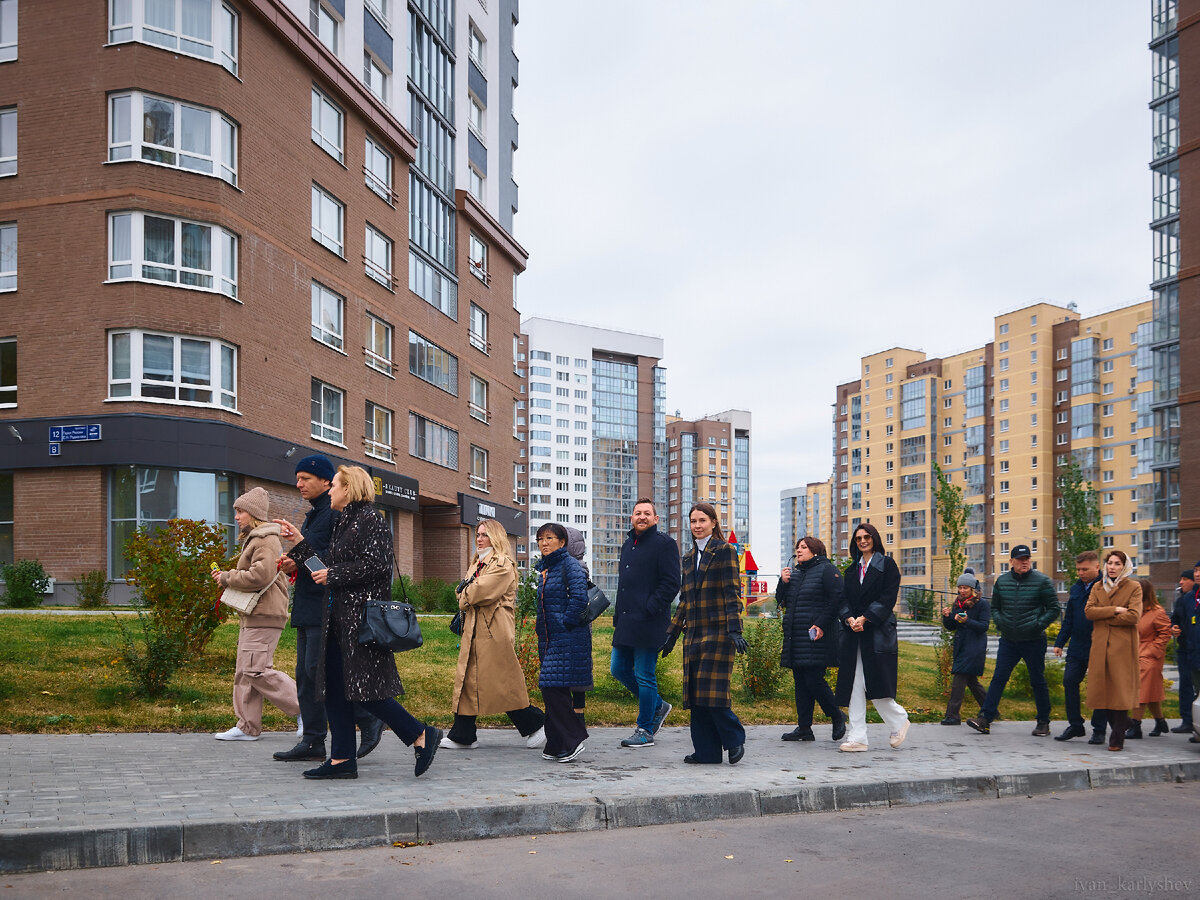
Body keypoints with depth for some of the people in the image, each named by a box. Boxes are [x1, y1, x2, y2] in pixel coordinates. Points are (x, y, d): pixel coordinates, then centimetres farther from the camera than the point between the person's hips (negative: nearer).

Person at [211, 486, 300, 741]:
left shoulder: (266, 539, -11)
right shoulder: (253, 538, 22)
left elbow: (261, 575, -23)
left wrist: (227, 578, -12)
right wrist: (228, 577, 10)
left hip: (264, 616, -11)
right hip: (252, 615, 11)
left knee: (256, 671, -13)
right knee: (244, 671, 9)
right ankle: (248, 726, 13)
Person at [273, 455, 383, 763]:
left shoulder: (338, 512, -10)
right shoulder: (312, 515, 21)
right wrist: (293, 565, 7)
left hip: (328, 604, -10)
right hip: (308, 606, 10)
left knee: (318, 667, -13)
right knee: (305, 672, 8)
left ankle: (369, 720, 1)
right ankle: (312, 742, 13)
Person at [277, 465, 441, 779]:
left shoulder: (370, 519, -10)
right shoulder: (344, 522, 19)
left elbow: (374, 564, -20)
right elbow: (330, 563, 22)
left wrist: (332, 575, -14)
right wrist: (300, 541, 26)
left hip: (363, 618, -10)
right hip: (339, 618, 10)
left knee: (365, 689, -11)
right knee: (334, 688, 8)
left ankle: (421, 736, 0)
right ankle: (342, 760, 13)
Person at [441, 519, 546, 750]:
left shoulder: (503, 564, -8)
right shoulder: (476, 564, 21)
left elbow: (483, 592, -19)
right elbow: (464, 593, 17)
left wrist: (465, 593, -1)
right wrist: (467, 592, -6)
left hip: (495, 631, -8)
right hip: (473, 630, 8)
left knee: (503, 682, -4)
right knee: (468, 679, 5)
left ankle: (534, 724, 11)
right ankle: (462, 735, 8)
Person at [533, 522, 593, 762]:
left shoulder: (569, 565, -10)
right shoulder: (544, 569, 17)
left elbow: (579, 597, -21)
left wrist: (565, 623, -18)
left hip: (569, 638, -9)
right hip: (549, 639, 9)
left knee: (553, 686, -14)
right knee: (551, 688, 9)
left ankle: (572, 740, -6)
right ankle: (557, 746, 15)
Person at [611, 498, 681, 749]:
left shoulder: (664, 544, -6)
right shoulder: (628, 545, 19)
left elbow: (671, 584, -13)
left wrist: (649, 609, -17)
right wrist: (619, 615, 15)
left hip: (648, 624, -8)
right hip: (626, 623, 9)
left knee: (644, 676, -2)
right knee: (618, 669, 11)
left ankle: (645, 731, 9)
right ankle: (657, 706, 29)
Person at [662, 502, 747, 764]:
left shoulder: (724, 550, -1)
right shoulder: (689, 558, 17)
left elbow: (733, 593, -9)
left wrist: (735, 630, -17)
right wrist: (672, 633, 19)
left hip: (718, 631, -7)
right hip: (694, 632, 7)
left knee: (712, 690, -11)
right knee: (696, 692, 4)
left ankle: (735, 740, 7)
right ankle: (705, 750, 10)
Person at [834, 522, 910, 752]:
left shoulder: (887, 565, 2)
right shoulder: (852, 570, 17)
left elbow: (888, 598, -7)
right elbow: (844, 599, 9)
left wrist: (865, 618, -16)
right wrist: (849, 619, -11)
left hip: (878, 632, -5)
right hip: (853, 634, 5)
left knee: (876, 686, -6)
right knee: (855, 686, 0)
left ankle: (899, 721, 20)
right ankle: (857, 738, 2)